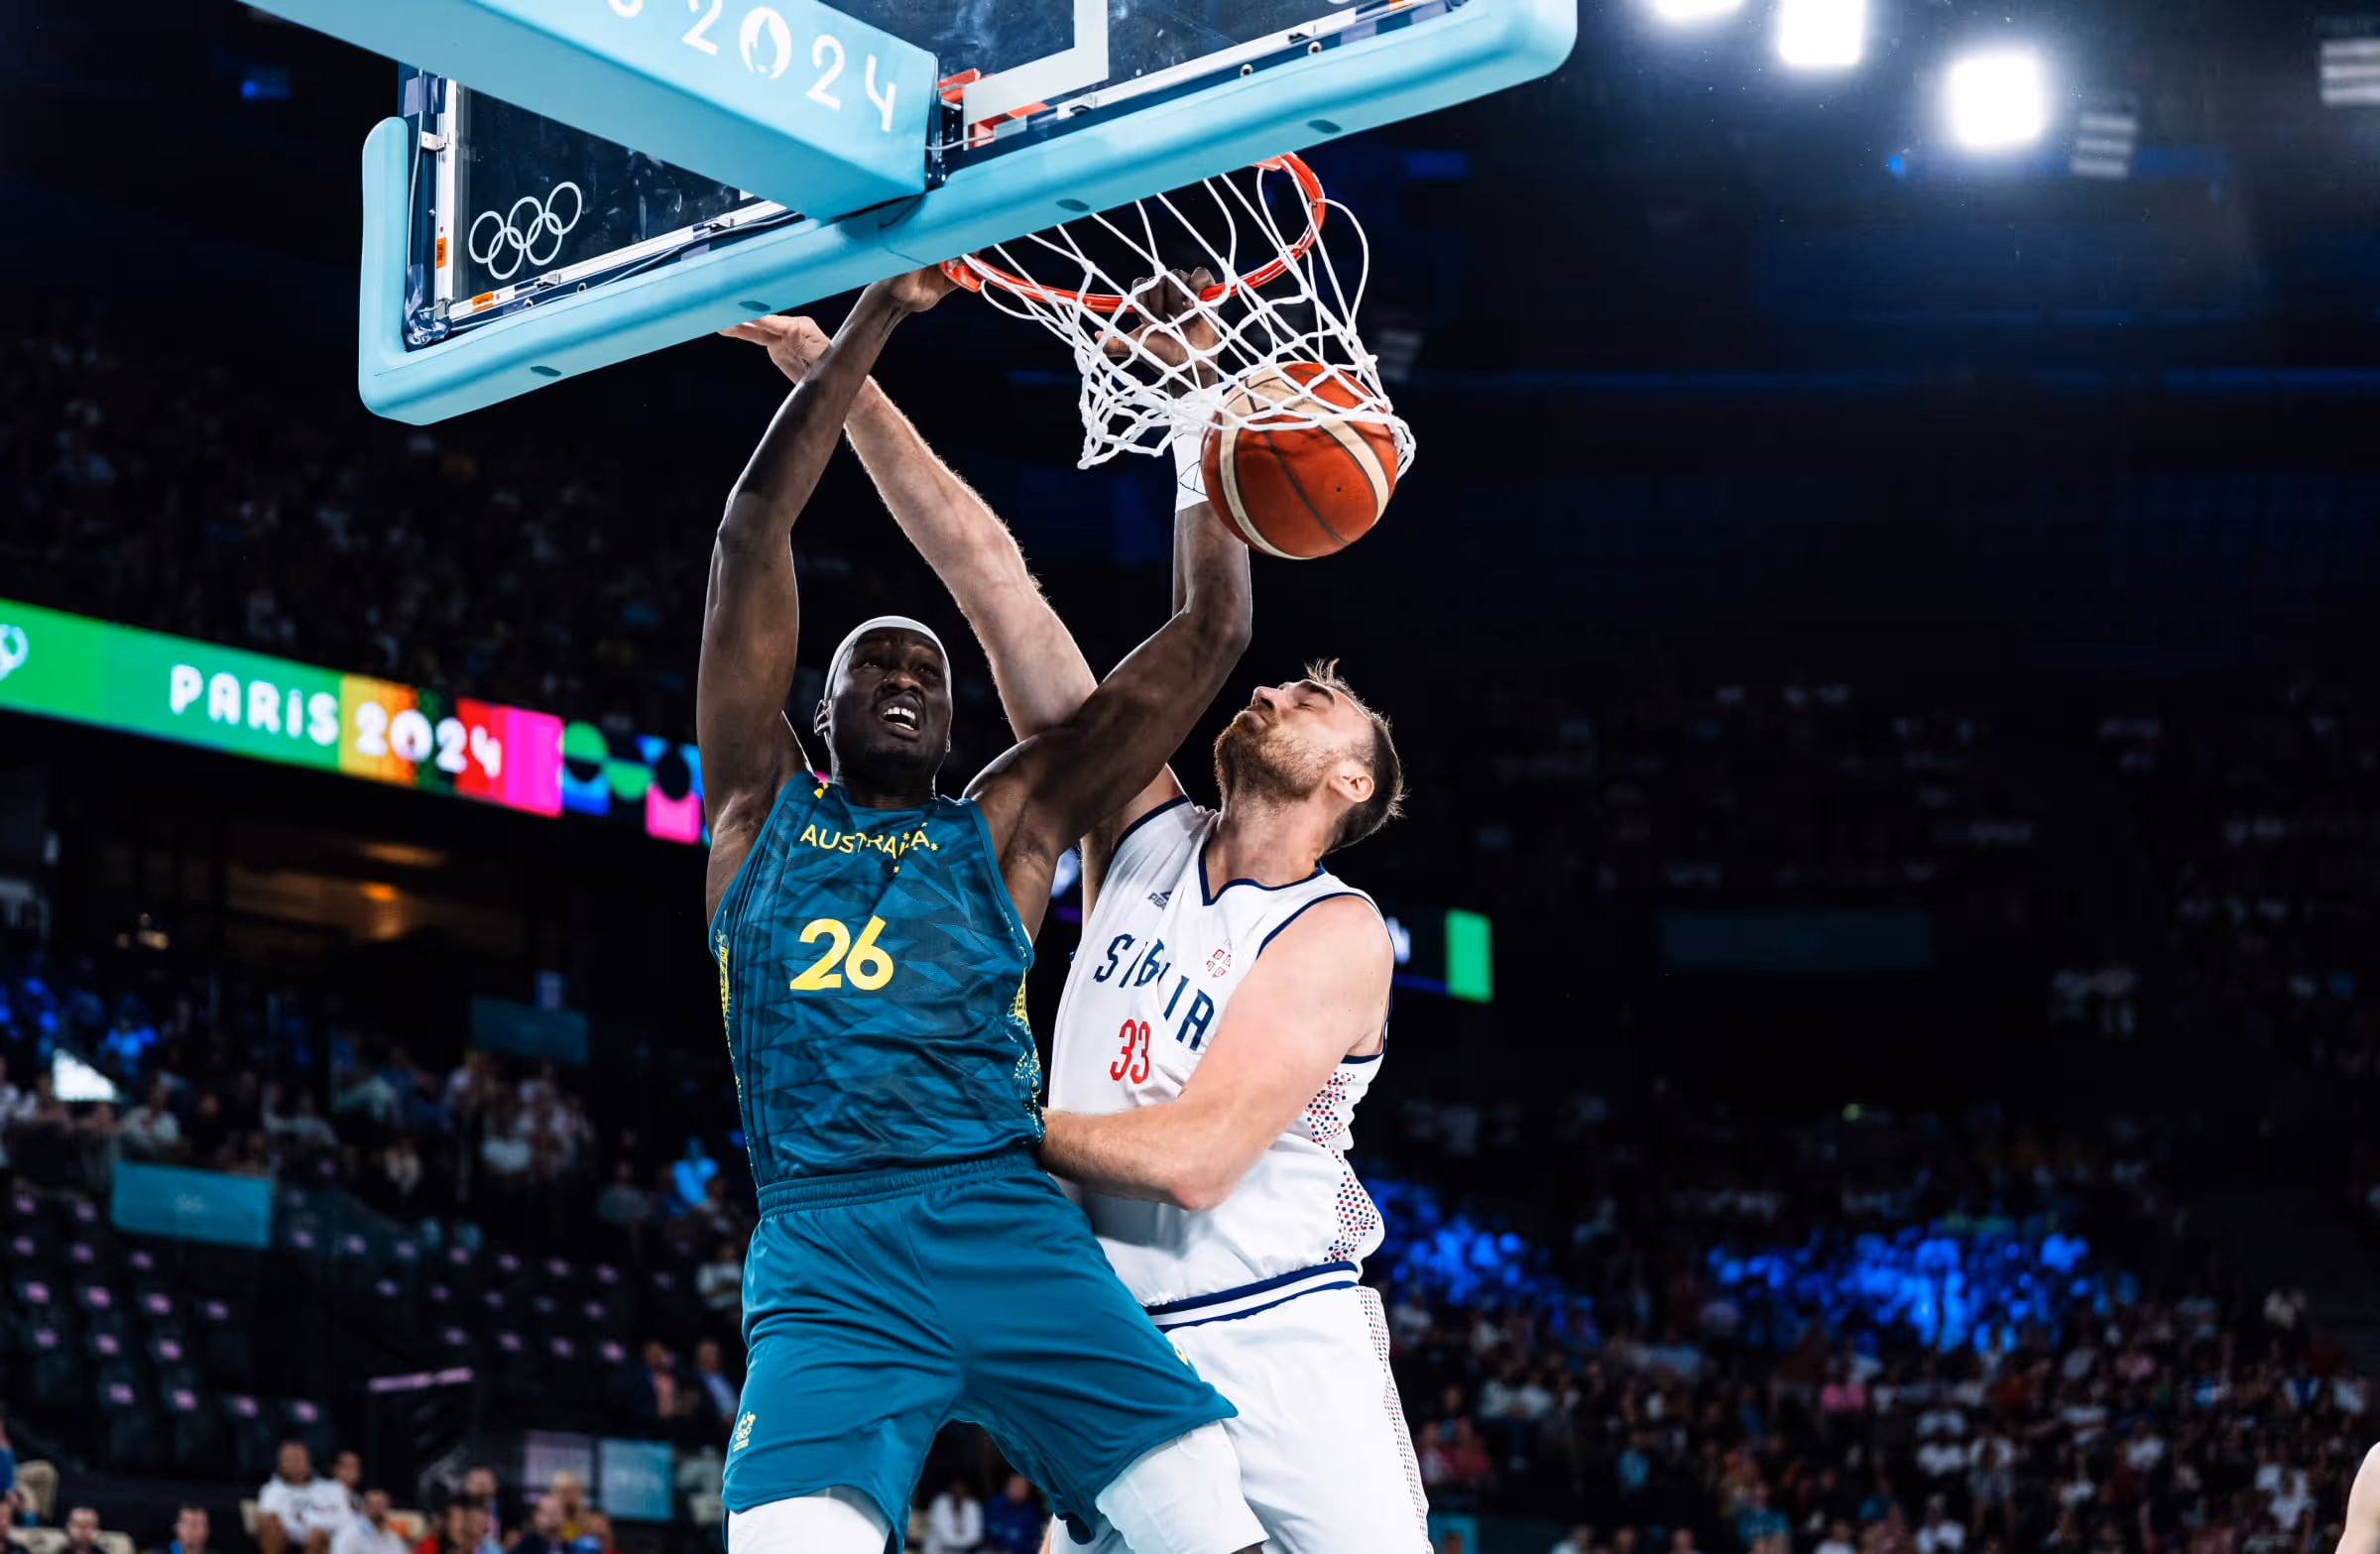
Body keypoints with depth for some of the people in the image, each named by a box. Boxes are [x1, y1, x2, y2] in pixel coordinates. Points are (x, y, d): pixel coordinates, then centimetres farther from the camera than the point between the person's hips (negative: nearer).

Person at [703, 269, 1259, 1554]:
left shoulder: (1004, 826, 20)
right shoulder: (761, 809, 18)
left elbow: (1208, 638, 18)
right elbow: (754, 529, 12)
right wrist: (876, 313, 10)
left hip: (1009, 1229, 1)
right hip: (823, 1253, -1)